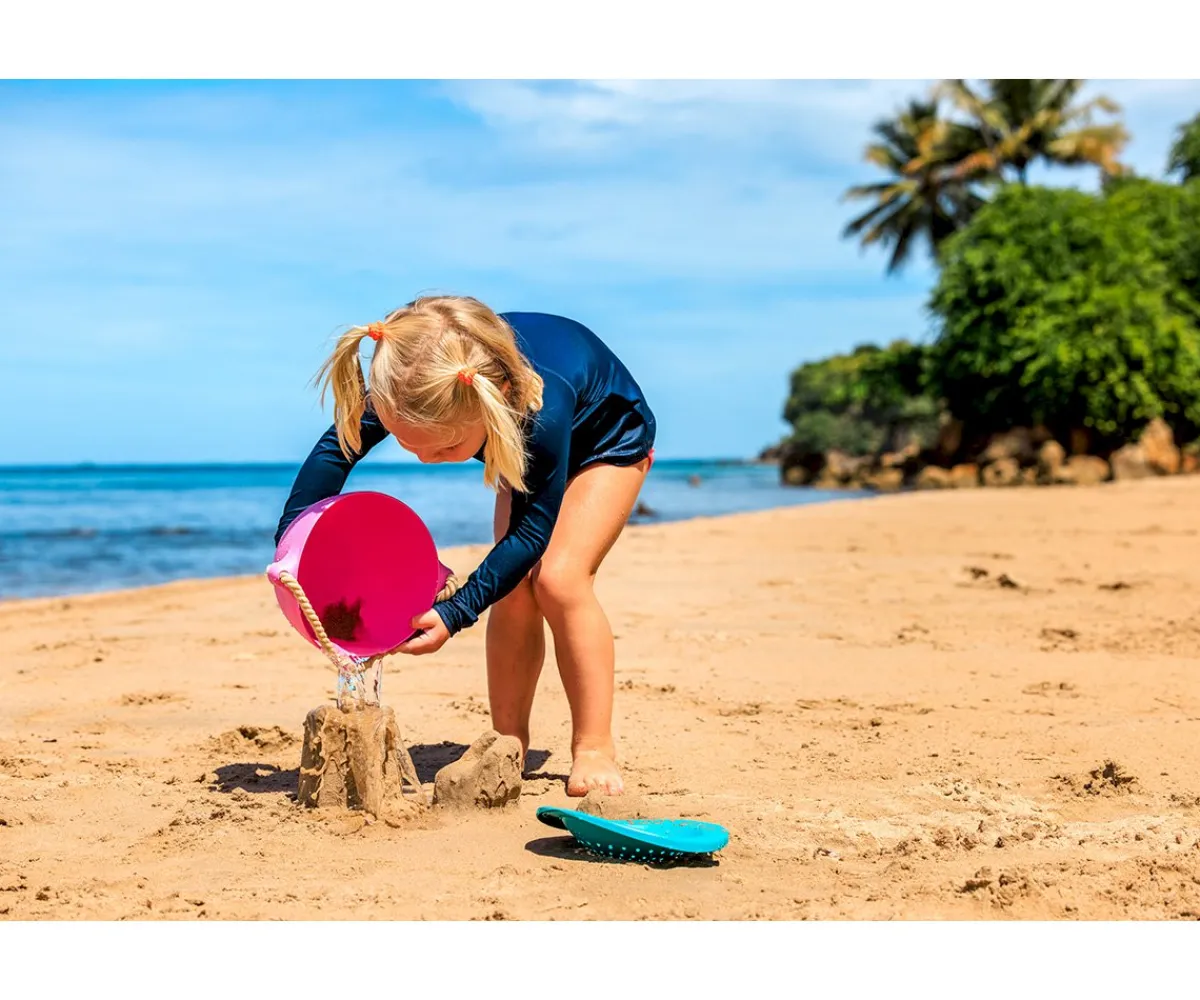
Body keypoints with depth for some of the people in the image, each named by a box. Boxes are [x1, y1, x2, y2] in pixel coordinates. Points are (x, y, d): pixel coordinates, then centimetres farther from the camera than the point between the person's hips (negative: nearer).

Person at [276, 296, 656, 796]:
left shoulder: (542, 409, -47)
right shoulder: (418, 387, -33)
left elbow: (531, 531, -36)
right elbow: (339, 444, -16)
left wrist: (455, 612, -40)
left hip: (608, 439, -6)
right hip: (527, 449, 6)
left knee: (559, 578, -22)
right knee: (514, 588, -9)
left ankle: (594, 749, -13)